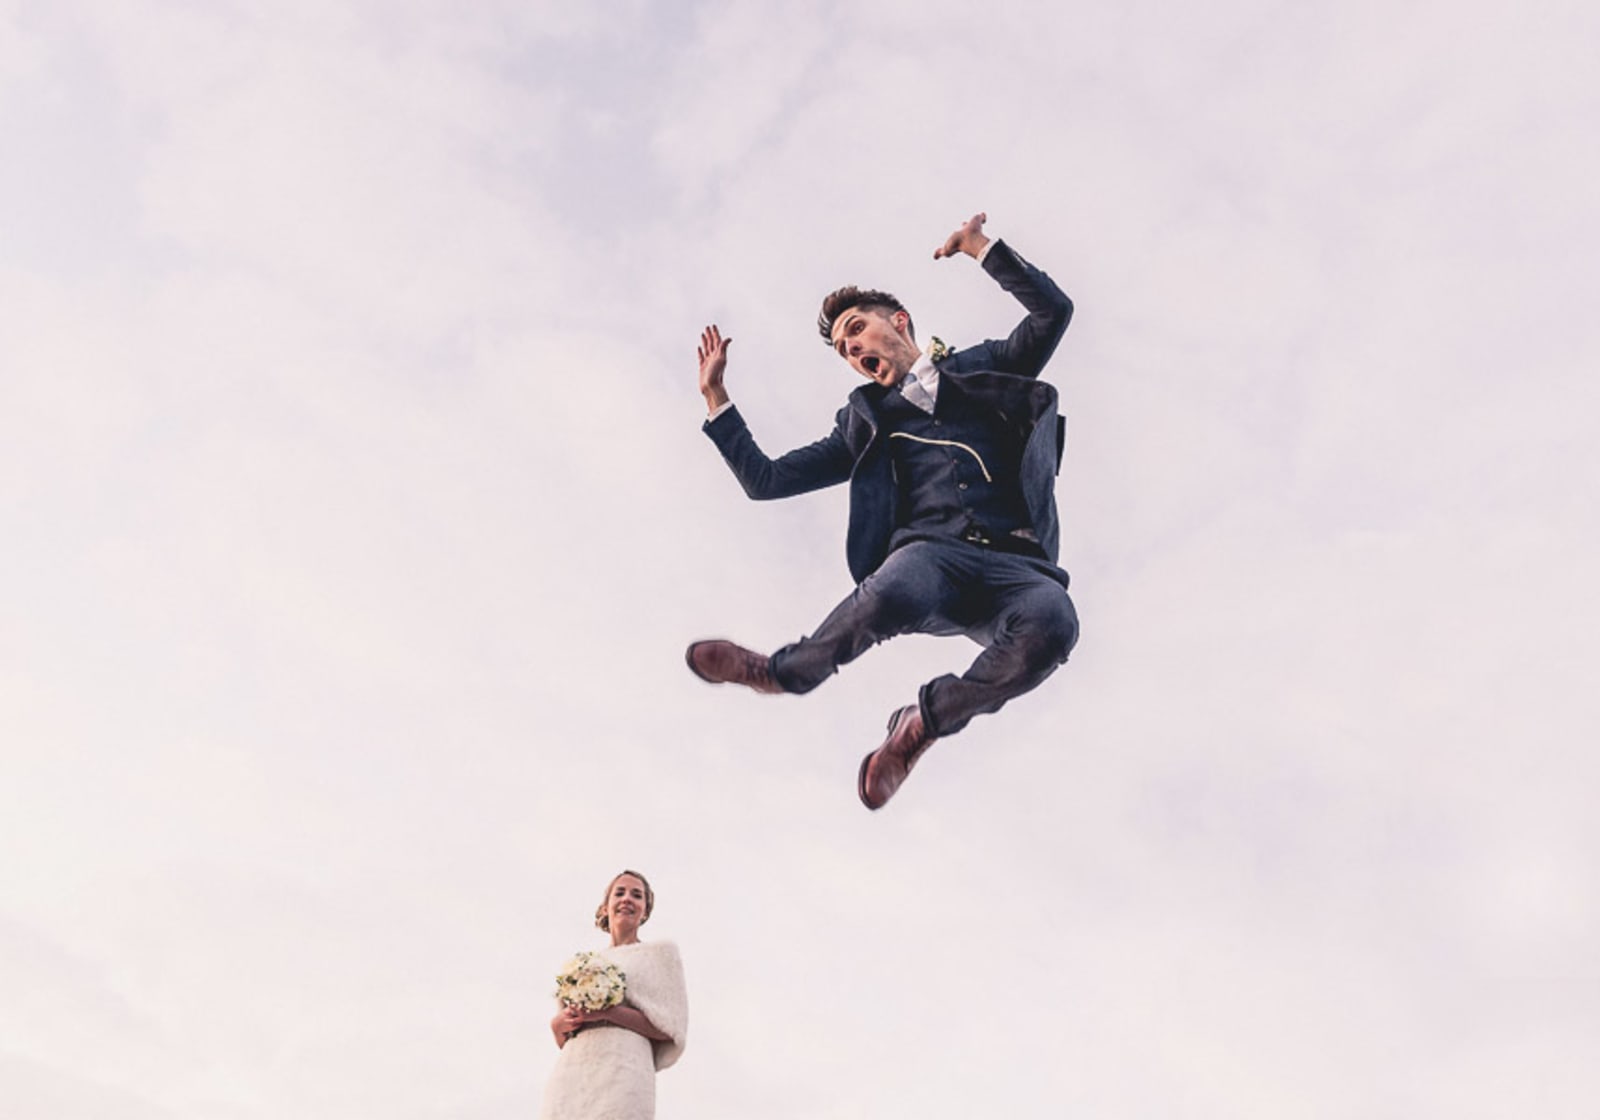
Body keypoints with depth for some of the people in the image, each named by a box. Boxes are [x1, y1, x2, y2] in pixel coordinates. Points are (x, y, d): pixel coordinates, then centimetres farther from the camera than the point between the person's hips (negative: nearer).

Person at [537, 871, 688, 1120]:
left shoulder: (659, 952, 12)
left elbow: (671, 1030, 2)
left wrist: (609, 1013, -10)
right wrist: (562, 1021, 0)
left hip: (621, 1069, -4)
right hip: (569, 1074, 4)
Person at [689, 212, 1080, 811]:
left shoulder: (984, 370, 27)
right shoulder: (865, 421, 29)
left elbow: (1054, 310, 15)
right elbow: (766, 479, 26)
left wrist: (979, 246, 15)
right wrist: (716, 395, 26)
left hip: (1016, 564, 0)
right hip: (932, 553, 0)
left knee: (1050, 625, -38)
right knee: (891, 594, -40)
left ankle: (925, 720, -16)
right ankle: (790, 671, -10)